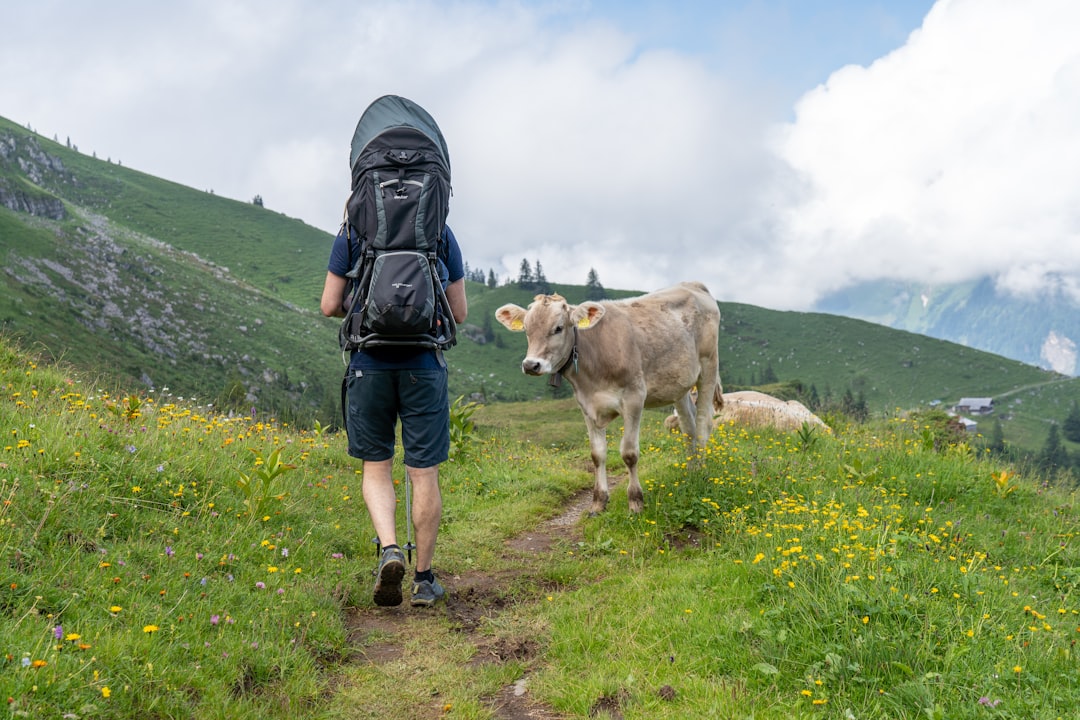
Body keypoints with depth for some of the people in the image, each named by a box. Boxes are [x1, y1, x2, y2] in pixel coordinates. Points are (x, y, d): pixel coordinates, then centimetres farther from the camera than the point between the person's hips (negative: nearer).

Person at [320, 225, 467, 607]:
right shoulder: (441, 233, 4)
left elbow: (330, 307, 1)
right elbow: (459, 313, 7)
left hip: (370, 364, 0)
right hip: (424, 365, 0)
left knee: (376, 466, 15)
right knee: (424, 472, 7)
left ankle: (389, 549, -7)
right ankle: (424, 579, 16)